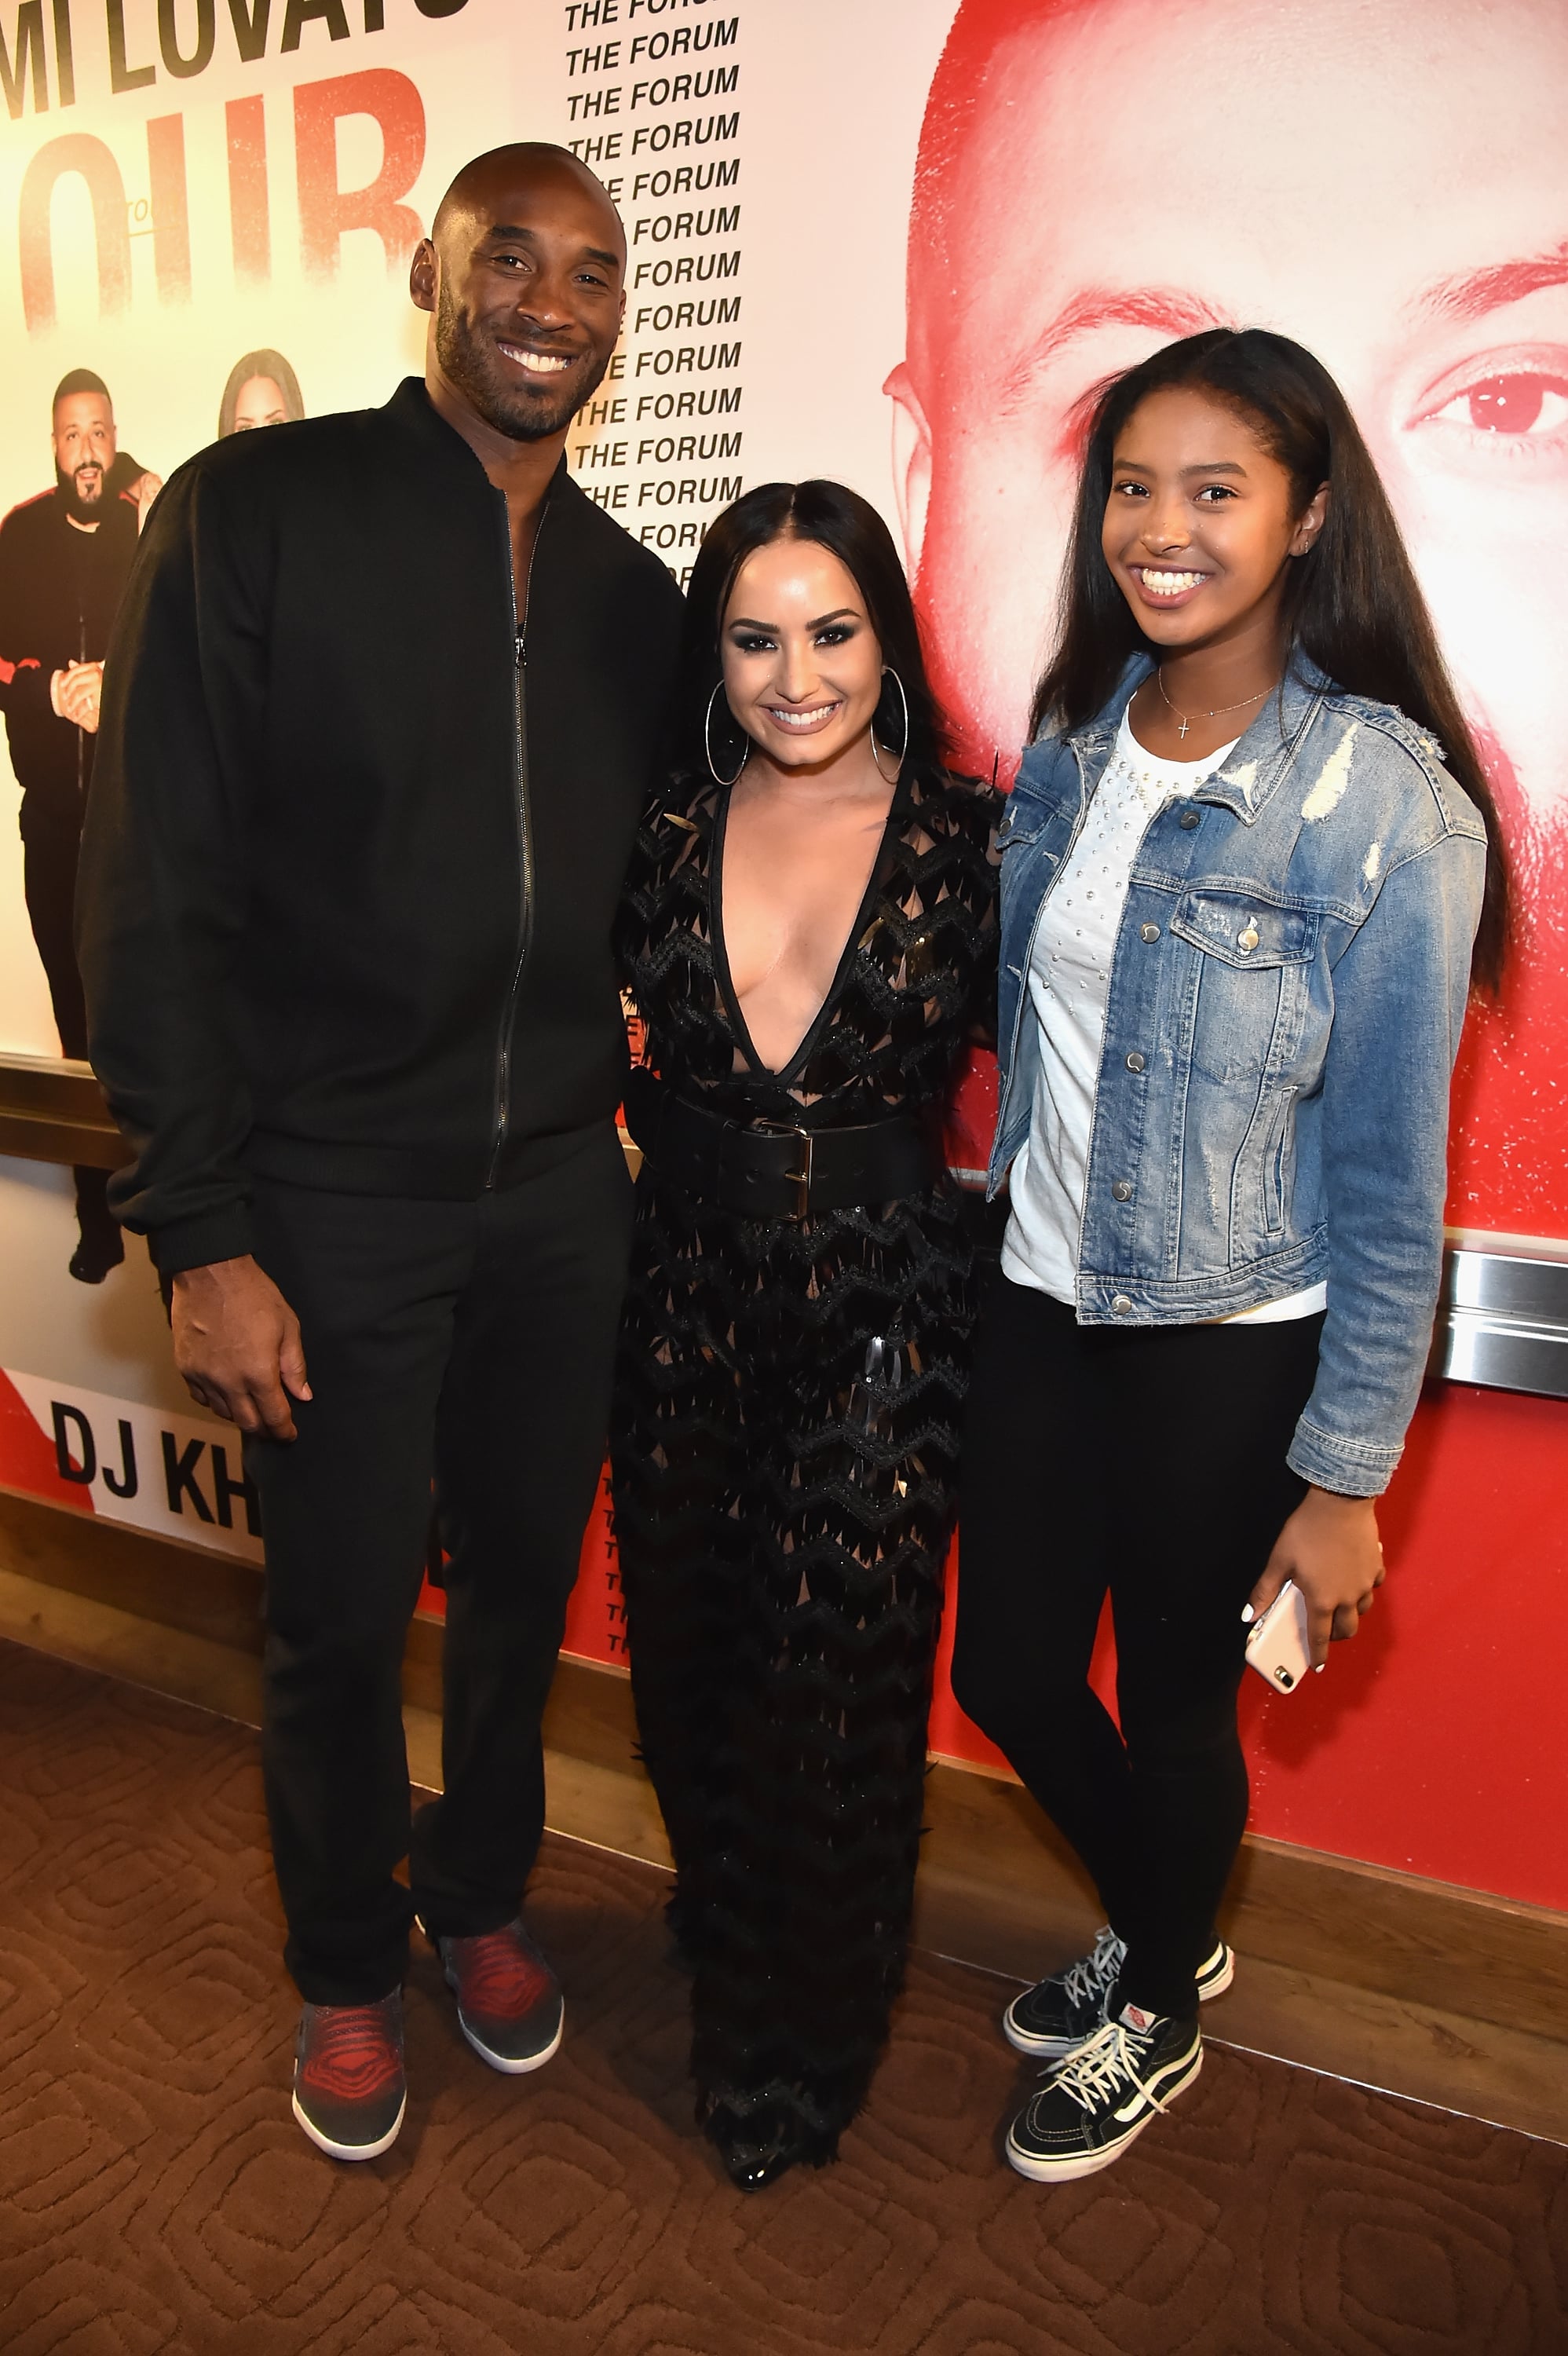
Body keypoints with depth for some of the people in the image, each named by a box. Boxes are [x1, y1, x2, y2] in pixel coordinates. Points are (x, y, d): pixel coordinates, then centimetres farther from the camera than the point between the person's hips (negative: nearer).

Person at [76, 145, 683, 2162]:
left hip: (561, 1192, 4)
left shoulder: (631, 595, 8)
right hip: (334, 1199, -4)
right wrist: (200, 1235, -14)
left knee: (526, 1578, 16)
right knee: (340, 1619, 10)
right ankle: (343, 1973, 36)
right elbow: (154, 887, -10)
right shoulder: (256, 514, -6)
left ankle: (478, 1898, 43)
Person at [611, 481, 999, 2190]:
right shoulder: (665, 834, 0)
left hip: (879, 1323, -3)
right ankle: (725, 1946, 49)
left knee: (834, 1684, 6)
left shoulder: (967, 839, -7)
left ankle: (802, 2045, 34)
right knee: (688, 1662, 18)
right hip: (685, 1301, 3)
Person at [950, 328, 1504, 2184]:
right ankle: (1159, 1932, 49)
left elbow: (1389, 1166, -14)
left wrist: (1345, 1477, -11)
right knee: (1005, 1668, 17)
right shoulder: (1075, 734, 1)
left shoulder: (1386, 799, -17)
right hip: (1043, 1294, 6)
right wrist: (1006, 1235, 10)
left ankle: (1159, 2015, 47)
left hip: (1228, 1337, -5)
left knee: (1175, 1704, 14)